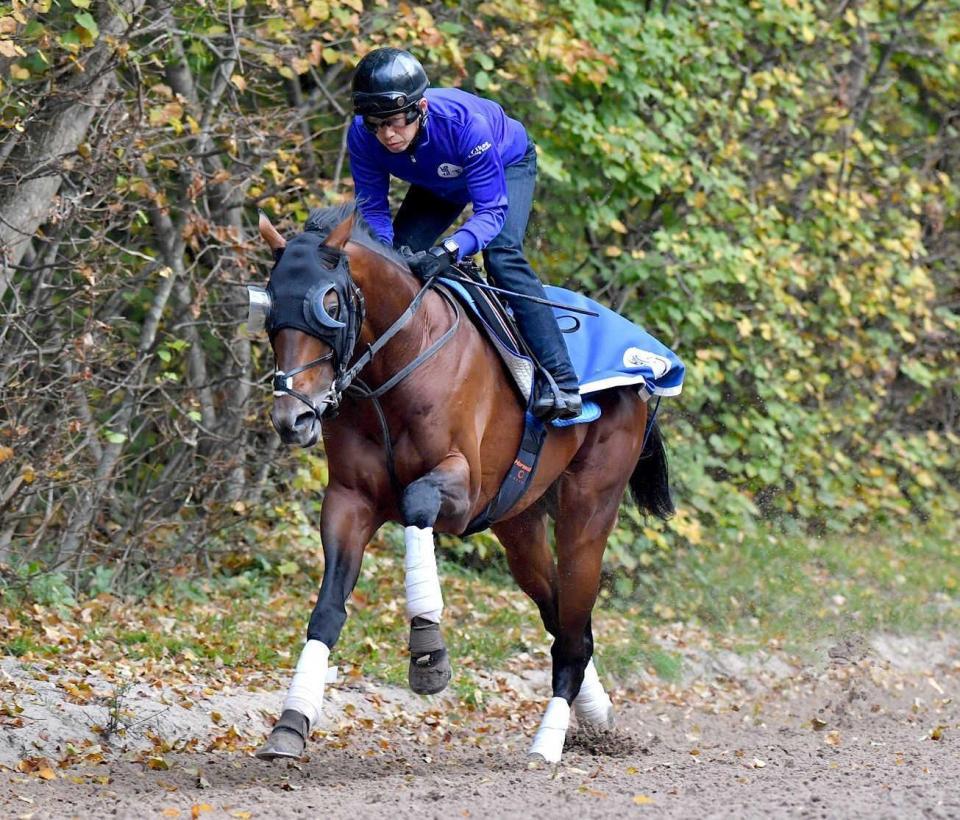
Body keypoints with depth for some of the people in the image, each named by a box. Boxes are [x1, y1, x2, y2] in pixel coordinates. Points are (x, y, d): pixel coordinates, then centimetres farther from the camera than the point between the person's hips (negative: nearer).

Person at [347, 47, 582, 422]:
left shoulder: (464, 123, -44)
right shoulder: (363, 137, -31)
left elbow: (492, 210, -41)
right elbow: (372, 208, -20)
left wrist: (450, 249, -59)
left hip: (507, 163, -5)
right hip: (439, 183, 5)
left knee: (500, 253, -27)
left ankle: (560, 381, -31)